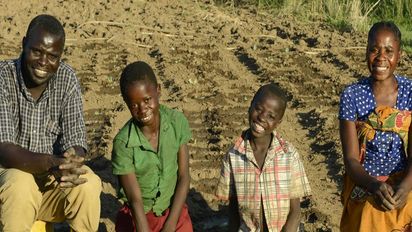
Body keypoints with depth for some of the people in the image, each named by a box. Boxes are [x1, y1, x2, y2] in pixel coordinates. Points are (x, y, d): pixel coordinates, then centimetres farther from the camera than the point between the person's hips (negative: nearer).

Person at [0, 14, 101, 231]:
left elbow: (75, 141, -8)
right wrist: (49, 164, -44)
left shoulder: (67, 79, -5)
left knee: (88, 185, -26)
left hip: (52, 181, 3)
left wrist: (72, 161, -34)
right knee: (21, 185, -35)